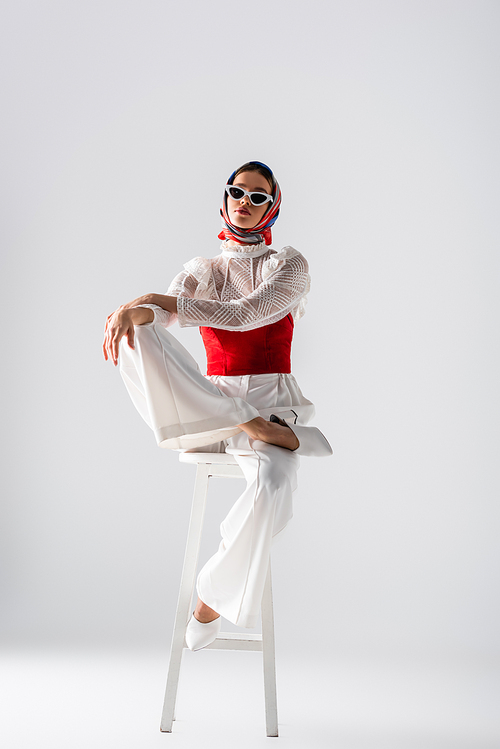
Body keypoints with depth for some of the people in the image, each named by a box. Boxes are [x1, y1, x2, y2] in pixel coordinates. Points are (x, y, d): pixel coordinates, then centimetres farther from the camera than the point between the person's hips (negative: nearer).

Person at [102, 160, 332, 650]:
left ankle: (214, 596, -12)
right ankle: (253, 429, -31)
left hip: (272, 401, -2)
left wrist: (157, 299, -16)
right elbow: (160, 312, -6)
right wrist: (134, 310, -31)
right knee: (137, 336, -26)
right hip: (209, 405, 2)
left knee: (272, 486, -37)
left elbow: (241, 314, -12)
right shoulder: (201, 271, 15)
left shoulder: (289, 265, 6)